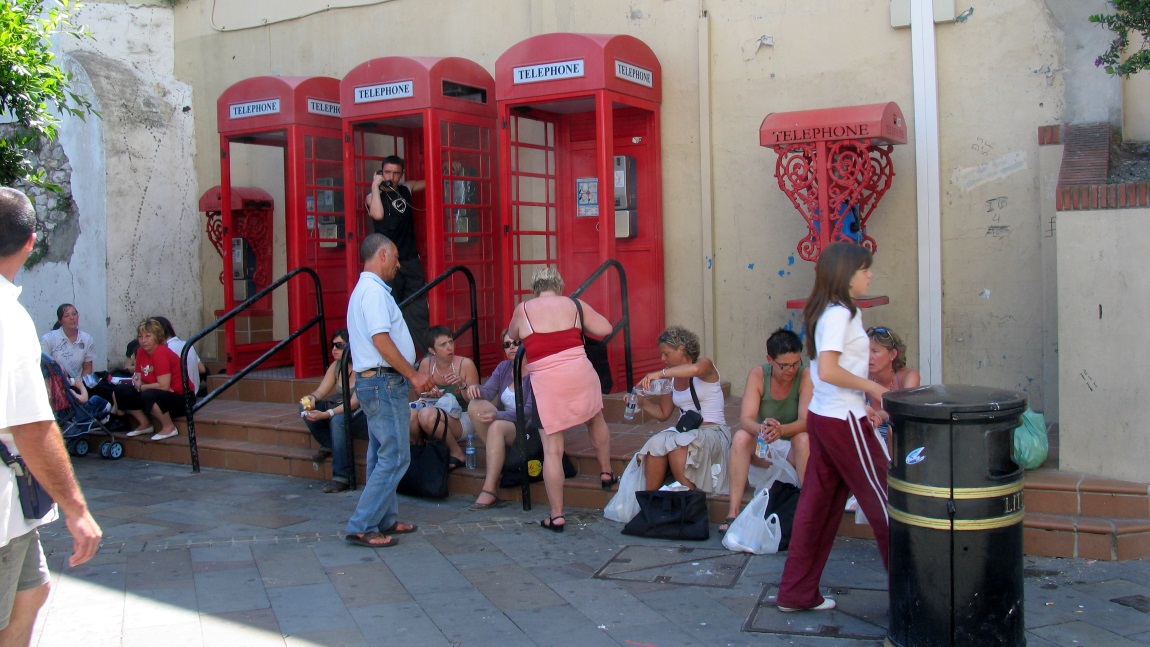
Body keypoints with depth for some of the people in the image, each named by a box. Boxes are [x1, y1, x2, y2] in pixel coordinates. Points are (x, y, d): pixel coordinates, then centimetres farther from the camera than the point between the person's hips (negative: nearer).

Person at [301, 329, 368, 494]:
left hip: (364, 415, -7)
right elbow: (320, 391, 0)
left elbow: (355, 402, -26)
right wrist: (312, 398, -25)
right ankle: (328, 446, 3)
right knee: (307, 408, -11)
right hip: (342, 410, 7)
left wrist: (326, 414, -36)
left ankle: (342, 477, -31)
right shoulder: (335, 366, 4)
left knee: (338, 419, -37)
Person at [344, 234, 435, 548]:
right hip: (384, 382, -11)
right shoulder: (374, 290, -14)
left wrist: (412, 375, 19)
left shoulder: (365, 290, 19)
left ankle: (385, 520, 22)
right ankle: (362, 526, -6)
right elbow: (381, 340, -22)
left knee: (382, 456, 15)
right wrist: (414, 375, -17)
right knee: (395, 457, -9)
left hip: (373, 381, 11)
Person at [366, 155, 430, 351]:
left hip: (411, 261, 4)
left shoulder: (405, 189, 11)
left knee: (419, 312, 1)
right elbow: (377, 214, -23)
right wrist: (375, 185, -15)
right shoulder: (373, 197, -1)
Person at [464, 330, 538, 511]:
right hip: (505, 421, 7)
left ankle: (490, 491, -34)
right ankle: (496, 459, -14)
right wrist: (476, 389, -27)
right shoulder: (503, 367, 9)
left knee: (497, 427, -35)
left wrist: (497, 415, -32)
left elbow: (530, 412, -21)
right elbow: (488, 391, -3)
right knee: (476, 405, -17)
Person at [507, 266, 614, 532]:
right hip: (580, 373, 2)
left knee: (552, 450, 1)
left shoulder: (523, 310, 7)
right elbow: (605, 329, 7)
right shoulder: (575, 305, 9)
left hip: (546, 383, -2)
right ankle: (606, 472, 44)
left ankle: (556, 516, 3)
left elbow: (512, 338, 23)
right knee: (596, 420, 32)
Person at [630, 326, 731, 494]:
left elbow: (695, 369, -33)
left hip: (713, 431, -5)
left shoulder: (705, 365, -5)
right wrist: (642, 402, 2)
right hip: (685, 432, 5)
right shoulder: (672, 379, 14)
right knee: (656, 444, -26)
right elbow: (663, 413, 18)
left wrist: (660, 373, -34)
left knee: (676, 444, -35)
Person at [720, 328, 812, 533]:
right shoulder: (758, 375, -11)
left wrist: (781, 430, -48)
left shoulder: (806, 376, -16)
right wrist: (762, 429, -45)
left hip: (794, 448, -2)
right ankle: (733, 513, -31)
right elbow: (746, 419, -21)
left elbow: (805, 421, -26)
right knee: (741, 437, -28)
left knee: (804, 439, -33)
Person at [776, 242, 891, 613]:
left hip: (822, 416, 9)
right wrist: (871, 387, -15)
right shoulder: (840, 314, -16)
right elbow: (828, 370, -27)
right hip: (844, 420, -9)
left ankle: (797, 593, 18)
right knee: (884, 501, 3)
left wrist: (862, 401, 12)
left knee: (818, 504, 12)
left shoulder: (825, 312, 12)